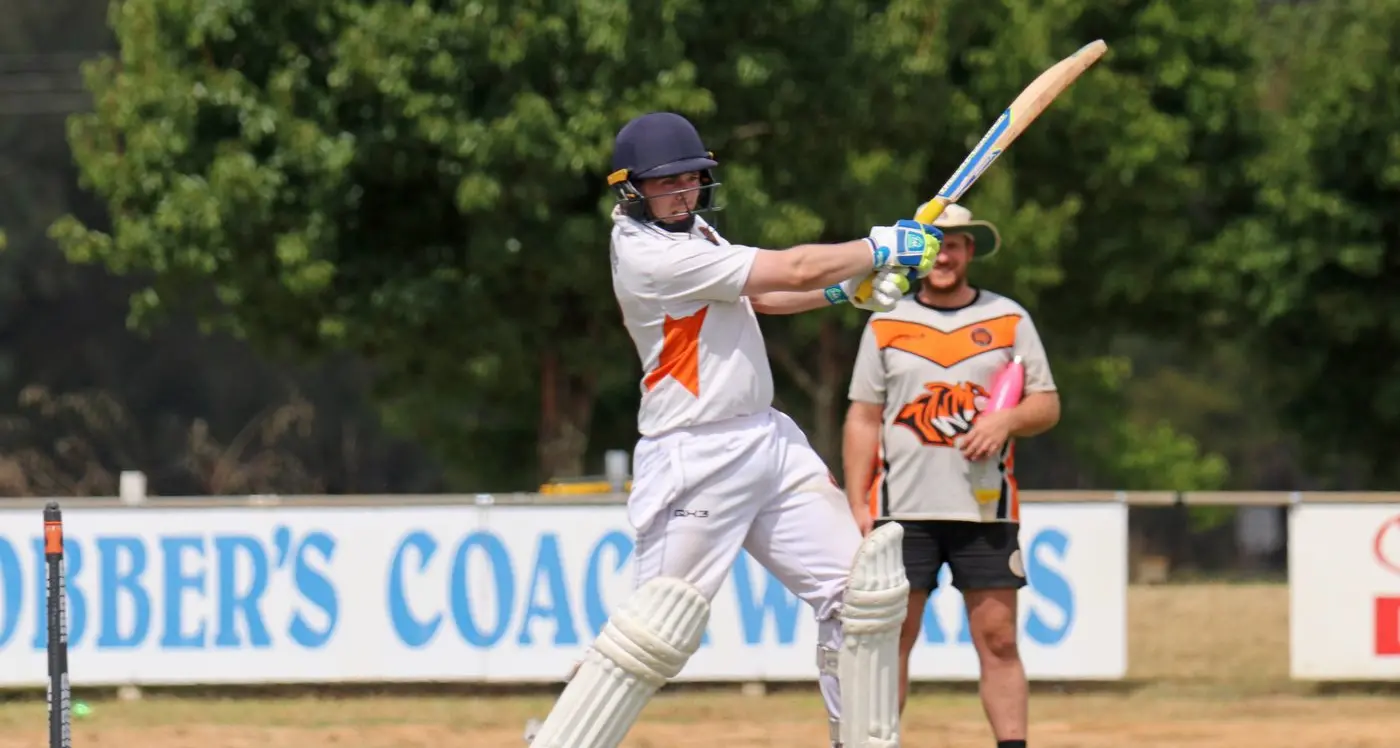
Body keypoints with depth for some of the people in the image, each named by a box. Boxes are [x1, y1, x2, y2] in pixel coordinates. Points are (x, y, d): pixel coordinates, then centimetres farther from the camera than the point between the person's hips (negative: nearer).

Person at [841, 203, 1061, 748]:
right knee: (892, 637, -2)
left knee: (998, 639, -3)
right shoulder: (886, 324, 8)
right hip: (902, 510, 0)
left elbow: (1047, 405, 9)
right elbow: (862, 421, 7)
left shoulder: (1009, 320, 9)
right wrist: (857, 506, -2)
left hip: (985, 508, 0)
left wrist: (1007, 420, -13)